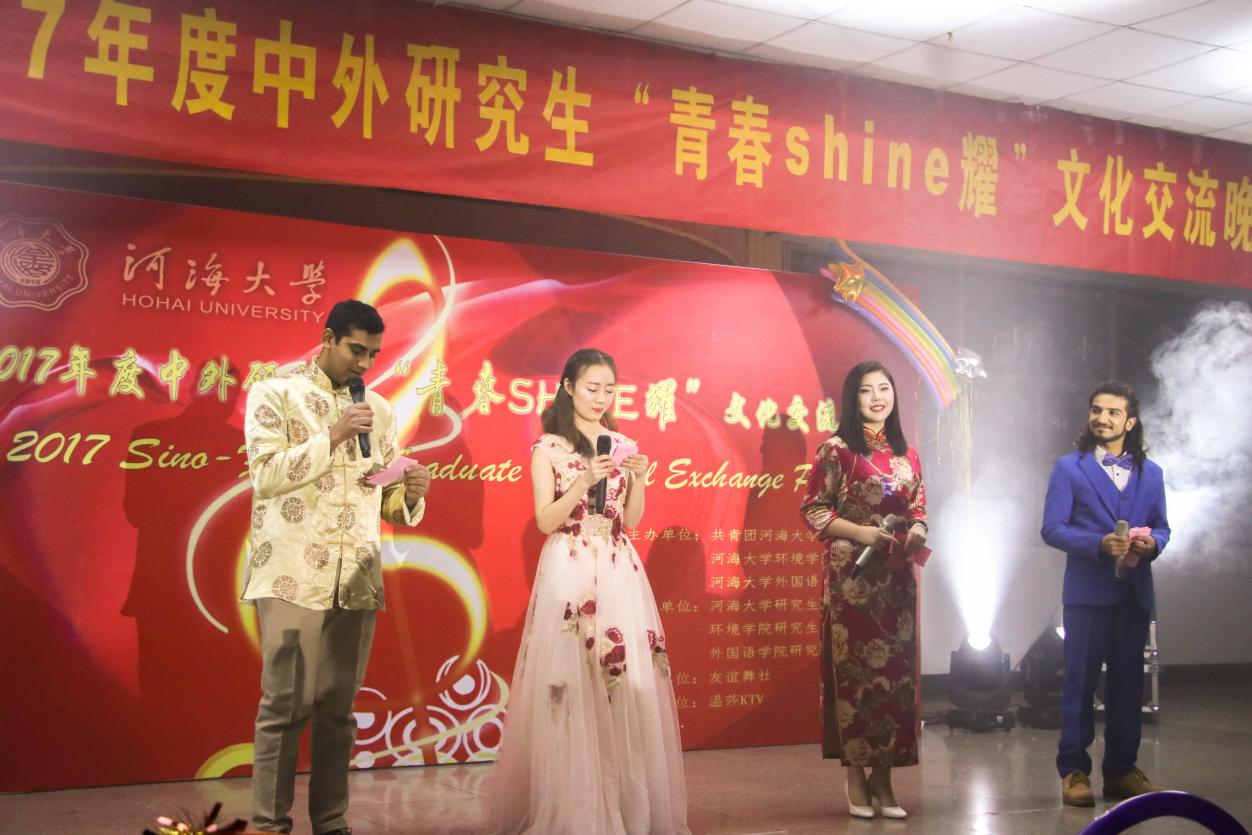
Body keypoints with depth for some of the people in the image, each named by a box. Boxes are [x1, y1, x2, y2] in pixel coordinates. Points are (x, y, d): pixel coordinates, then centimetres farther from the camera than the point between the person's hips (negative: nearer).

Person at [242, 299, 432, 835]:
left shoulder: (379, 410, 15)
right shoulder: (274, 395, 2)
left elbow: (387, 502, 14)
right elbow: (265, 474, -11)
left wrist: (411, 493, -8)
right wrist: (332, 436, -15)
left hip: (357, 580, 4)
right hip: (293, 576, -4)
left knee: (338, 707, 7)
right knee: (285, 705, -3)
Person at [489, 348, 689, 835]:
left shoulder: (622, 444, 13)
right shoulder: (548, 447, 2)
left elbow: (631, 520, 10)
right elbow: (545, 521, -6)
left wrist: (637, 478, -7)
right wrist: (584, 481, -17)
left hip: (619, 572, 4)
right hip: (569, 572, -4)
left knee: (628, 684, 1)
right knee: (571, 685, -5)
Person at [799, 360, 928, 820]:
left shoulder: (906, 452, 12)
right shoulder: (836, 449, -4)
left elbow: (918, 508, 18)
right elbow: (813, 509, -6)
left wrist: (916, 531, -4)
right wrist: (861, 532, -16)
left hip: (897, 576, 5)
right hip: (851, 576, -5)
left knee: (895, 671, 4)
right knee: (854, 670, -3)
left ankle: (883, 777, 13)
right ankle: (856, 778, 7)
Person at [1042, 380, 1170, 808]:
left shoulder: (1150, 473, 12)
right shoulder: (1070, 467, 0)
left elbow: (1161, 527, 13)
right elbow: (1052, 529, -6)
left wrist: (1152, 543, -11)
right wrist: (1100, 544, -20)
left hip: (1135, 593, 4)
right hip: (1087, 592, -4)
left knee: (1128, 681, 9)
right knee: (1080, 681, 0)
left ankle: (1121, 769, 20)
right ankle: (1073, 771, 7)